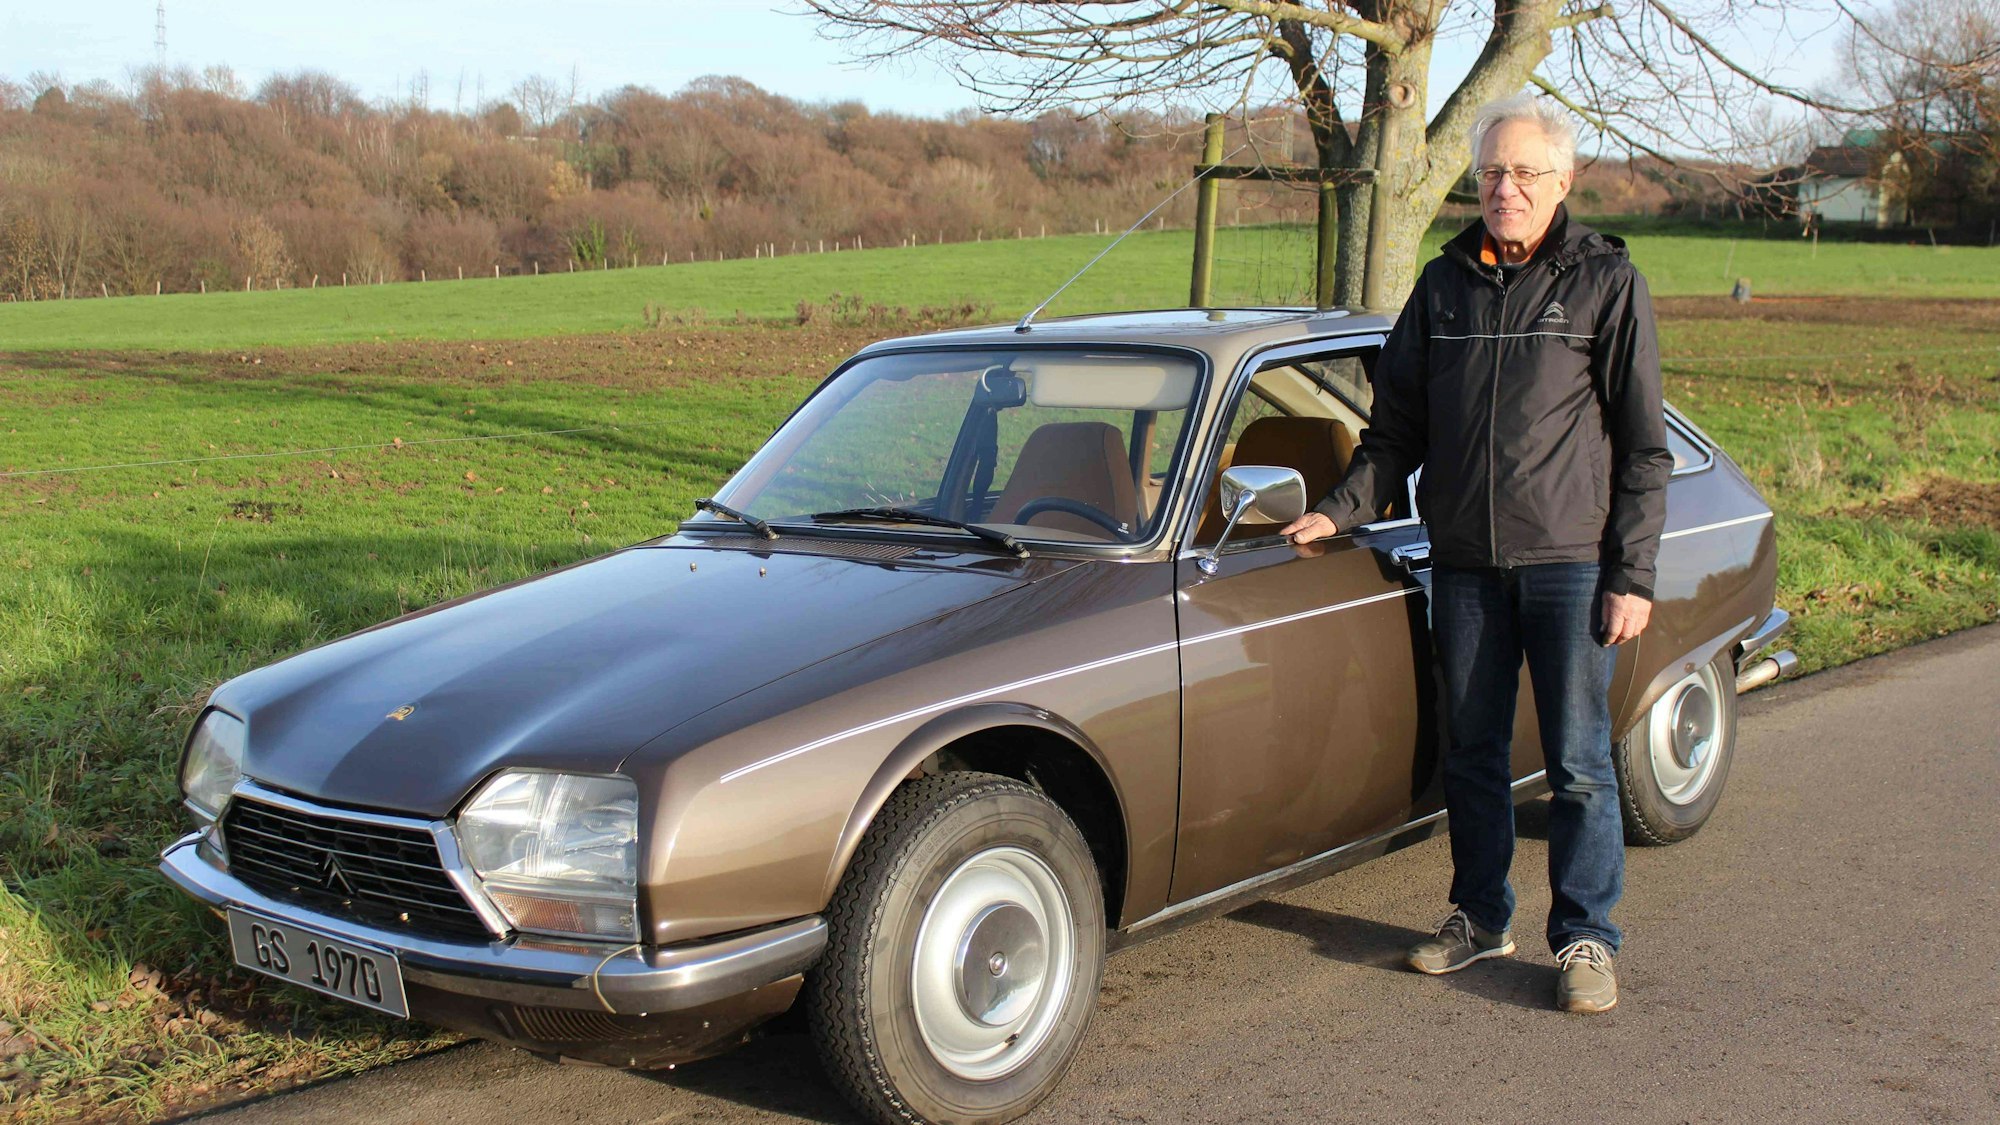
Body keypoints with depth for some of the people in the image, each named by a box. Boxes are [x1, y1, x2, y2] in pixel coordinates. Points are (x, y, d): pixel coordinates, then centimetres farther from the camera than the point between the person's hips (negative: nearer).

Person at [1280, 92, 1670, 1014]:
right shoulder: (1444, 284, 9)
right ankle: (1480, 916, 27)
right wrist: (1340, 510, -1)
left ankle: (1585, 938, 15)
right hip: (1464, 560, 4)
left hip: (1571, 559, -4)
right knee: (1471, 753, 12)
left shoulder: (1607, 281, -2)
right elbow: (1397, 427, 13)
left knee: (1577, 762, 2)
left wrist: (1632, 575, -9)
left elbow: (1643, 448, -3)